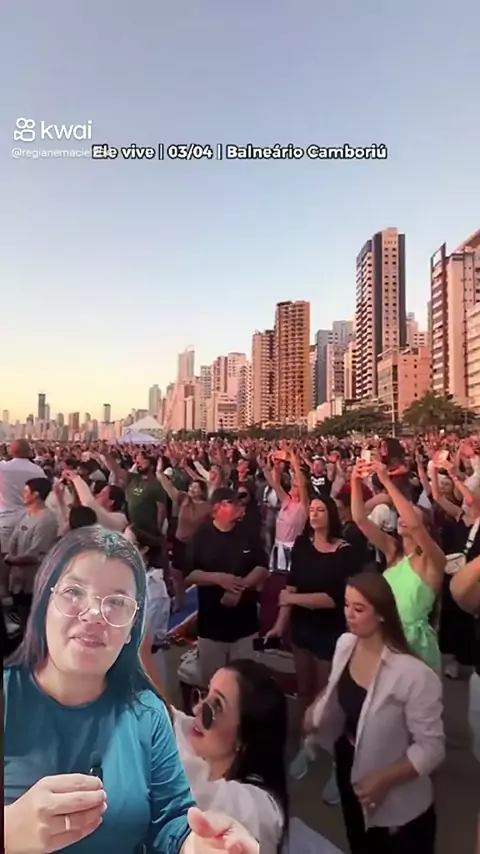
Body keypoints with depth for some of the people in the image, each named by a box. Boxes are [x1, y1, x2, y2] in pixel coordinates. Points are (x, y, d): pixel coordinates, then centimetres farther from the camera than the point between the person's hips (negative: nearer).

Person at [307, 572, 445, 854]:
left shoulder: (413, 674, -32)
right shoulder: (345, 644, -13)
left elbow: (431, 748, -23)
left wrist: (384, 780, -29)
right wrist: (317, 711, -8)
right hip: (349, 770, 6)